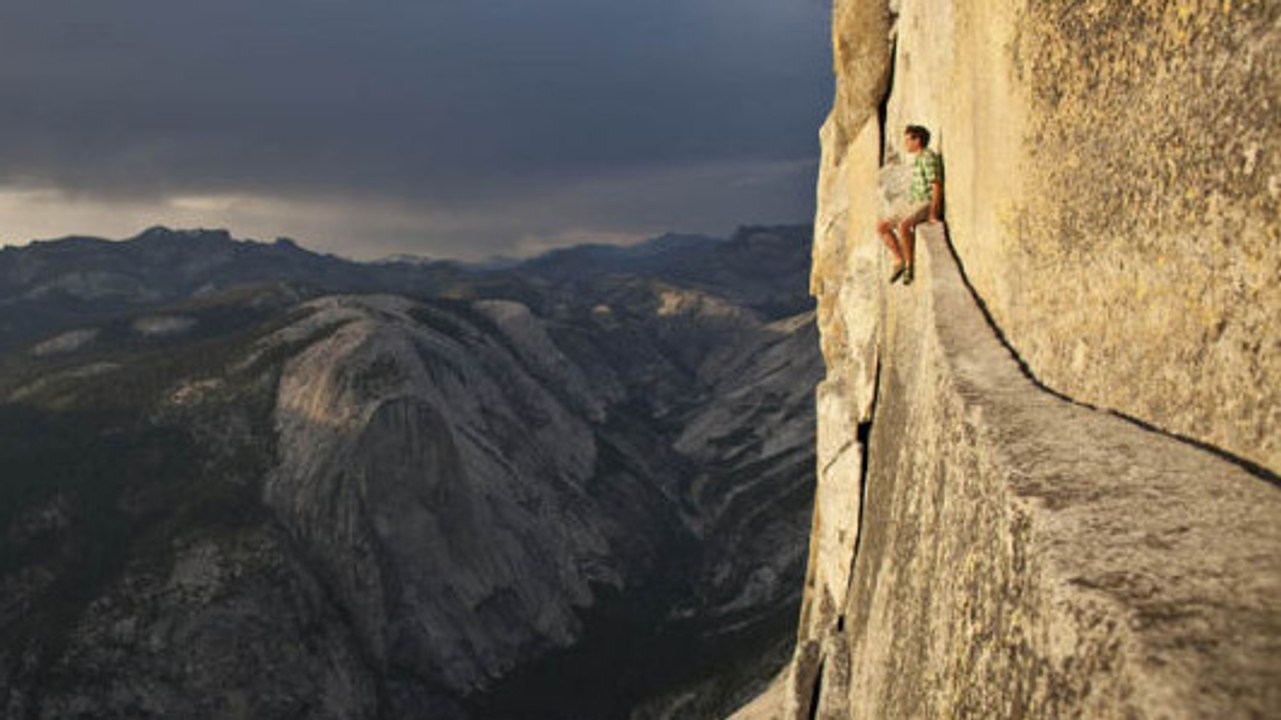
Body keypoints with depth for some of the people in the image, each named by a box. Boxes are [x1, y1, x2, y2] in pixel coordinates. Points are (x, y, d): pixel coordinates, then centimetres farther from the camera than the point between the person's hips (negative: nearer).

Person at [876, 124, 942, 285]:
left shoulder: (928, 157, -14)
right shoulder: (917, 159, 16)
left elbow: (937, 186, -19)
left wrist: (933, 213, -24)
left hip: (926, 204, -10)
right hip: (911, 201, 10)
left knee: (903, 225, -35)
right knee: (882, 225, 4)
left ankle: (909, 265, -21)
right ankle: (899, 261, 8)